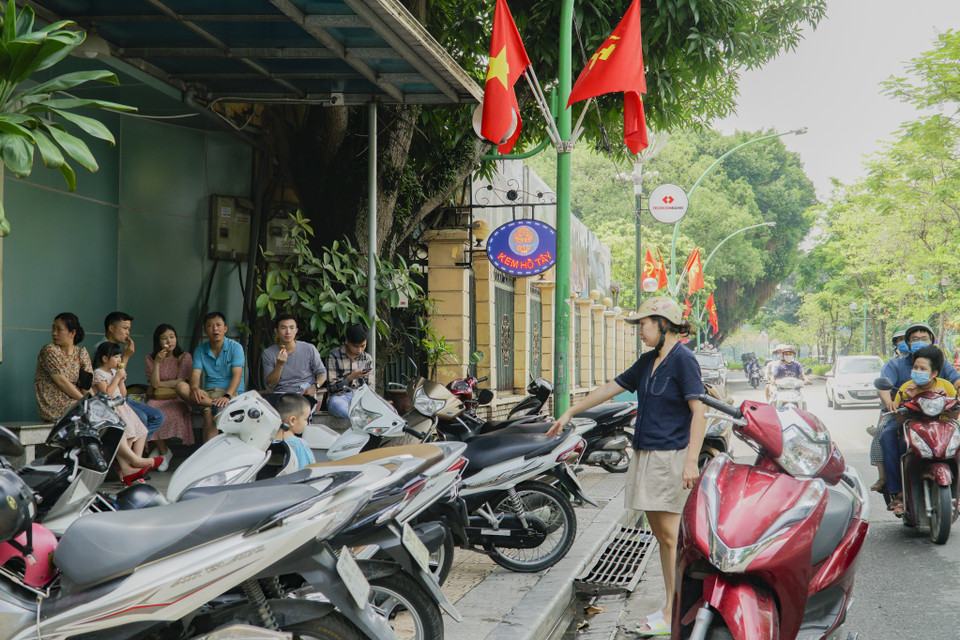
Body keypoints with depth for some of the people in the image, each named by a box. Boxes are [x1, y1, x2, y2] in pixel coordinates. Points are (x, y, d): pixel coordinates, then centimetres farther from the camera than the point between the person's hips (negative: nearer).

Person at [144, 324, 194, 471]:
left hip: (177, 400, -2)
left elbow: (180, 383, -4)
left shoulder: (185, 357, 4)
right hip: (157, 399, 2)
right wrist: (157, 362, -14)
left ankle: (158, 448, -4)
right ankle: (164, 452, -11)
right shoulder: (150, 358, 9)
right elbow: (154, 383, -4)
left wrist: (159, 384, -1)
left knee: (165, 416, -34)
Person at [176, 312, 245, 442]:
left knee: (208, 414, -35)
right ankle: (215, 405, -38)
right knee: (181, 386, -26)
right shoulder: (200, 350, 13)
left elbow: (237, 376, -10)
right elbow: (195, 374, 0)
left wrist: (227, 396, -28)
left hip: (231, 392, -4)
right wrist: (194, 387, -25)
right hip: (208, 393, 4)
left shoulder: (235, 347, 1)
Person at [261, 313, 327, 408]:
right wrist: (279, 365, -14)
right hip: (279, 394, 1)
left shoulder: (309, 349, 6)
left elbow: (322, 372, 14)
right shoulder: (268, 353, 7)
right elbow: (269, 385, 2)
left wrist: (315, 386, -8)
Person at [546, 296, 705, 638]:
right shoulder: (648, 361, 16)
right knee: (660, 534, 9)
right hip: (646, 455, 9)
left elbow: (698, 411, -15)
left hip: (671, 456, -9)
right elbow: (611, 388, 23)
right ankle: (673, 606, 14)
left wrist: (691, 461, -22)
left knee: (670, 536, -7)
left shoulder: (683, 359, -9)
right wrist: (570, 412, 25)